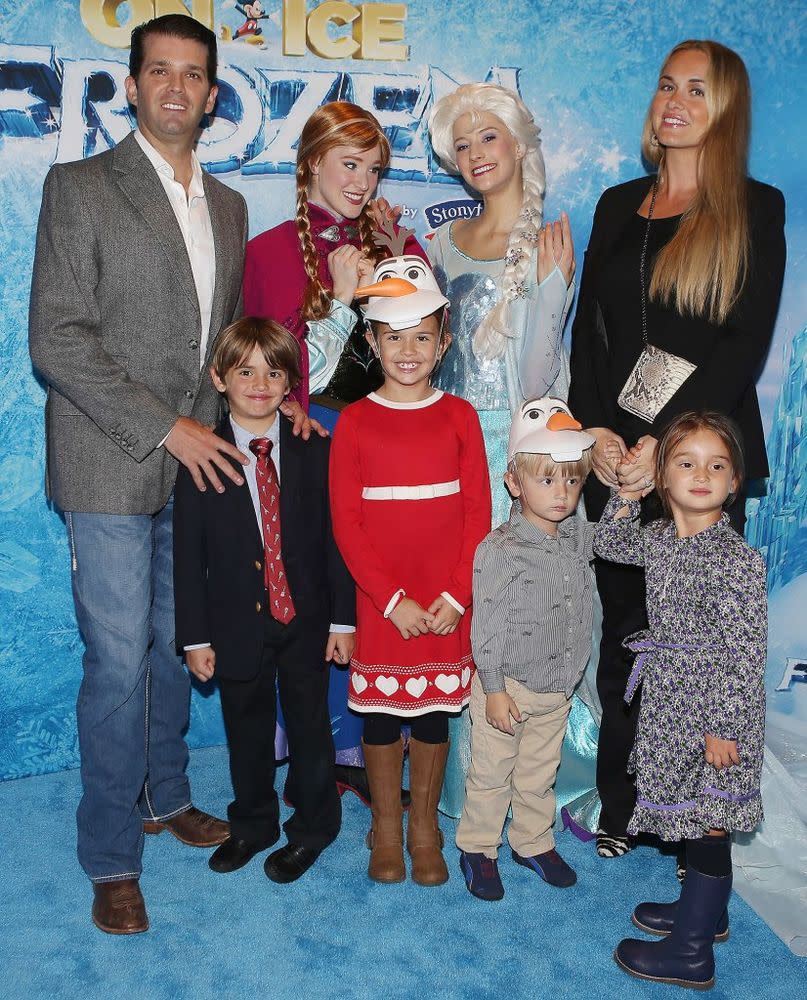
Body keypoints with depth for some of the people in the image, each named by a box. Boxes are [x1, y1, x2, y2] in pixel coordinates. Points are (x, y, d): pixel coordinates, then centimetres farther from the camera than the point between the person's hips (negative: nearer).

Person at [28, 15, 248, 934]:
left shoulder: (227, 205, 15)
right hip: (113, 471, -5)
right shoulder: (79, 187, -4)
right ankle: (111, 859, 15)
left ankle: (165, 797, 35)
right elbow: (57, 341, -11)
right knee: (118, 664, -1)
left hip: (199, 463, 5)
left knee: (177, 645, 15)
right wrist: (165, 428, -15)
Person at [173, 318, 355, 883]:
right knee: (247, 731, 16)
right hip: (237, 622, 0)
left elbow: (336, 539, -3)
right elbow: (189, 553, -4)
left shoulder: (315, 451, -4)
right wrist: (195, 635, -5)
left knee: (310, 726, 12)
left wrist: (342, 619, -5)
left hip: (307, 620, 0)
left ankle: (313, 828, 33)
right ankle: (252, 825, 37)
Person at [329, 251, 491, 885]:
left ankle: (425, 825, 29)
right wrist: (392, 599, -11)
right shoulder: (354, 421, -2)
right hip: (379, 599, 0)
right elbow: (345, 520, -5)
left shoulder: (460, 417, 0)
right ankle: (385, 827, 29)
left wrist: (455, 597, -9)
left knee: (434, 709, 10)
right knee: (380, 709, 10)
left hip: (446, 602, 1)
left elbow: (478, 514, -1)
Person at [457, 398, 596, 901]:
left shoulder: (582, 536, -2)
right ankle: (478, 849, 30)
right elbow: (487, 627, -17)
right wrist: (494, 690, -16)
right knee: (491, 775, 11)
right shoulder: (501, 549, -20)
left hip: (558, 690, 5)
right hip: (509, 687, -5)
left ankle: (534, 844, 40)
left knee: (540, 775, 21)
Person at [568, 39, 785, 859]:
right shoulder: (618, 206, 14)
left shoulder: (755, 210, 2)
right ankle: (619, 807, 20)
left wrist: (665, 443, -16)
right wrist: (596, 431, -6)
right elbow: (588, 330, 9)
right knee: (623, 629, 8)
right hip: (613, 455, 4)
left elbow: (746, 344, -7)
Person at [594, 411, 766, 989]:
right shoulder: (660, 539, 2)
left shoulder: (737, 558, -20)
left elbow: (745, 652, -20)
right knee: (690, 816, 21)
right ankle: (707, 911, 41)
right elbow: (608, 545, 22)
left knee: (708, 822, 3)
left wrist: (723, 727, -19)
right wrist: (628, 495, 6)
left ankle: (692, 952, 15)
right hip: (671, 703, 8)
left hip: (715, 712, -7)